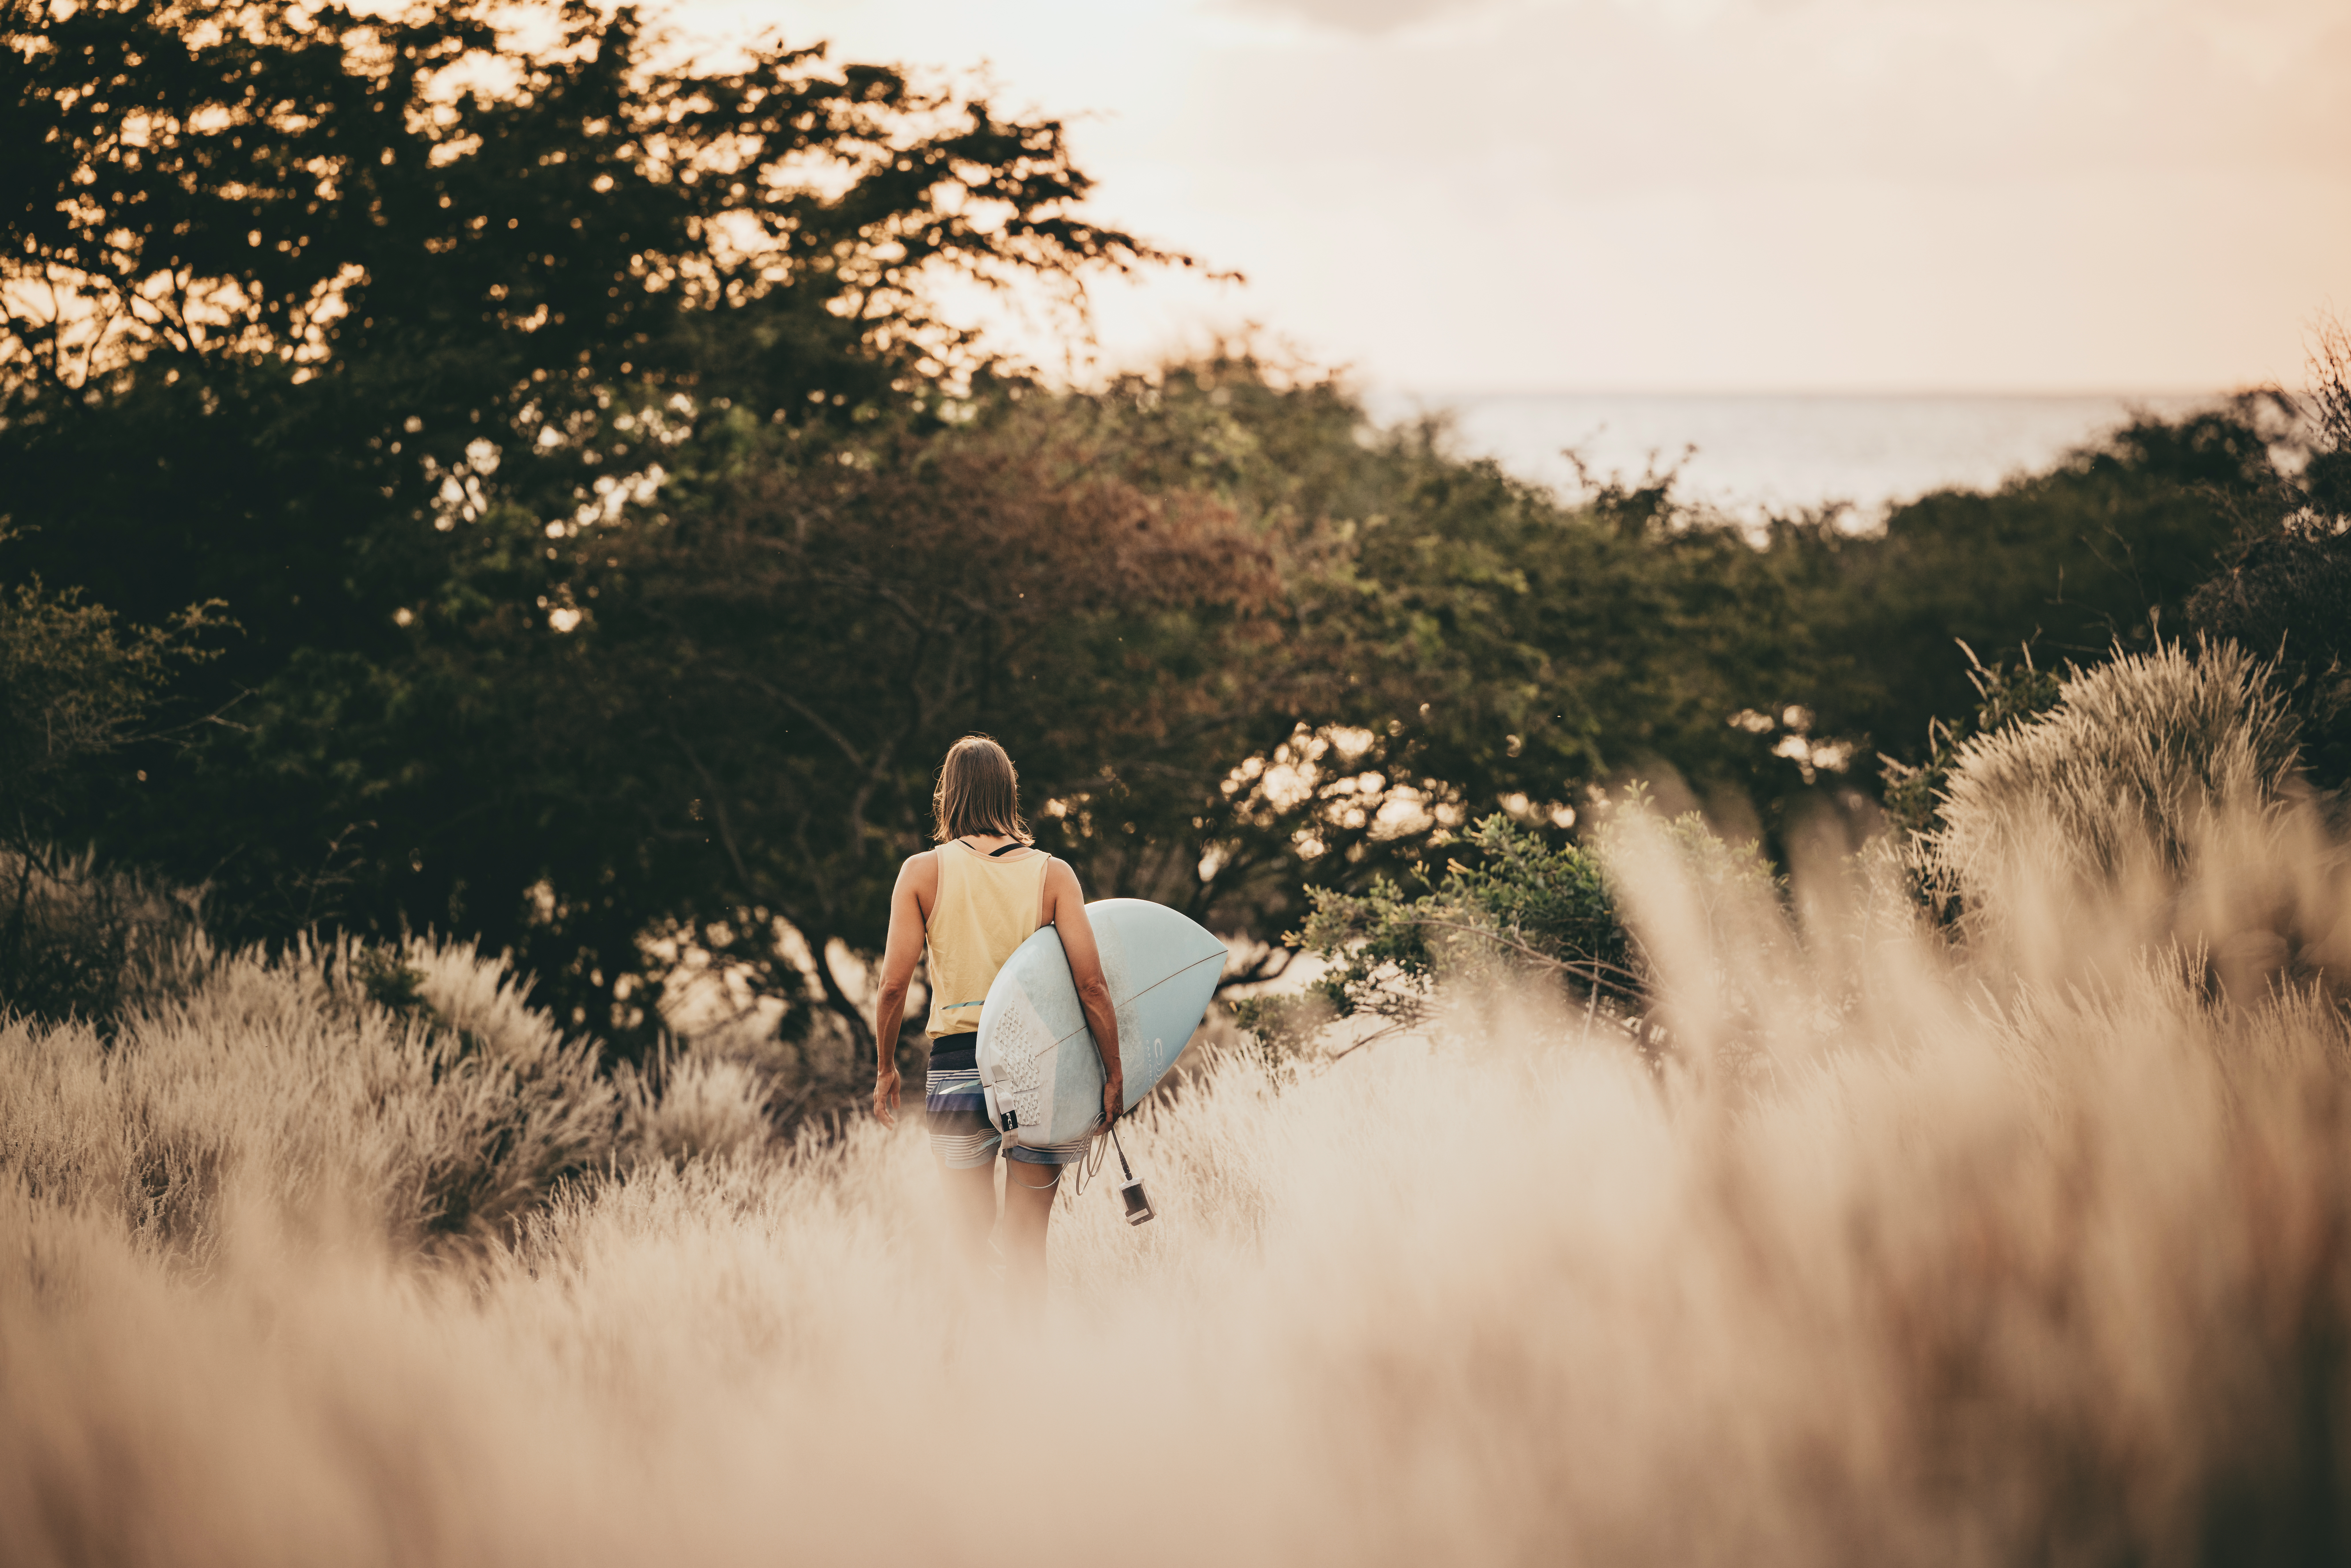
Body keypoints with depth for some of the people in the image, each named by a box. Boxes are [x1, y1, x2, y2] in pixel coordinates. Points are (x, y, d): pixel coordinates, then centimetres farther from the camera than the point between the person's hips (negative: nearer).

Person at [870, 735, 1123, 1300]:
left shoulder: (923, 872, -1)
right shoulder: (1052, 873, 0)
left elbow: (894, 985, -3)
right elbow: (1091, 983, -7)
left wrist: (885, 1068, 9)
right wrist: (1115, 1076, 0)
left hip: (957, 1065, 0)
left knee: (969, 1237, 9)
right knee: (1028, 1243, 7)